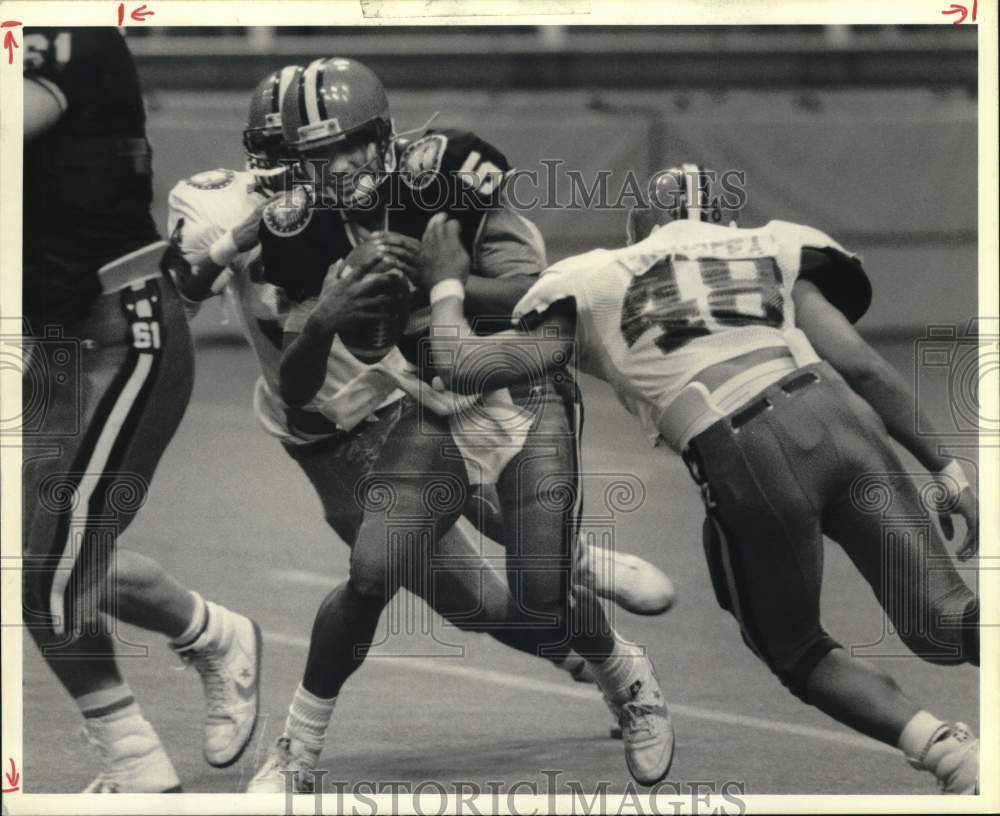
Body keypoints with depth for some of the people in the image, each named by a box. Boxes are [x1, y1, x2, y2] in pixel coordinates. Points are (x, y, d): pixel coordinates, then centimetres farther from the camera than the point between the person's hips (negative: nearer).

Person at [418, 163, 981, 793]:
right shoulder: (768, 252, 25)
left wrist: (447, 287, 41)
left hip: (745, 460, -2)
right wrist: (950, 472, 16)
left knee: (798, 654, 20)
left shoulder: (594, 286, 22)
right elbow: (861, 366, 14)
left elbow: (461, 368, 21)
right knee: (949, 623, 5)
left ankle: (949, 749, -2)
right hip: (834, 414, 2)